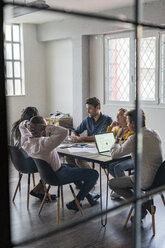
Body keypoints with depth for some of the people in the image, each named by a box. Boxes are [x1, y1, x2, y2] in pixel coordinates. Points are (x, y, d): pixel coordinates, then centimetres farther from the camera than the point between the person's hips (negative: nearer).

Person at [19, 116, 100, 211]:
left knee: (73, 167, 36)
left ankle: (88, 195, 42)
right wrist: (48, 127, -35)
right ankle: (75, 203, 6)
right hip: (58, 176, -9)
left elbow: (22, 126, 10)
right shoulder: (44, 143, -37)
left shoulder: (26, 141, -11)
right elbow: (64, 131, -44)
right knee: (94, 174, -7)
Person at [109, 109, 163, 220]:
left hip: (145, 182, -8)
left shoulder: (134, 139, -22)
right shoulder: (155, 134, 2)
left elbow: (114, 154, -13)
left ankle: (140, 206, 6)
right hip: (158, 178, 8)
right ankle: (147, 202, 18)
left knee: (112, 183, 11)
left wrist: (118, 138, 5)